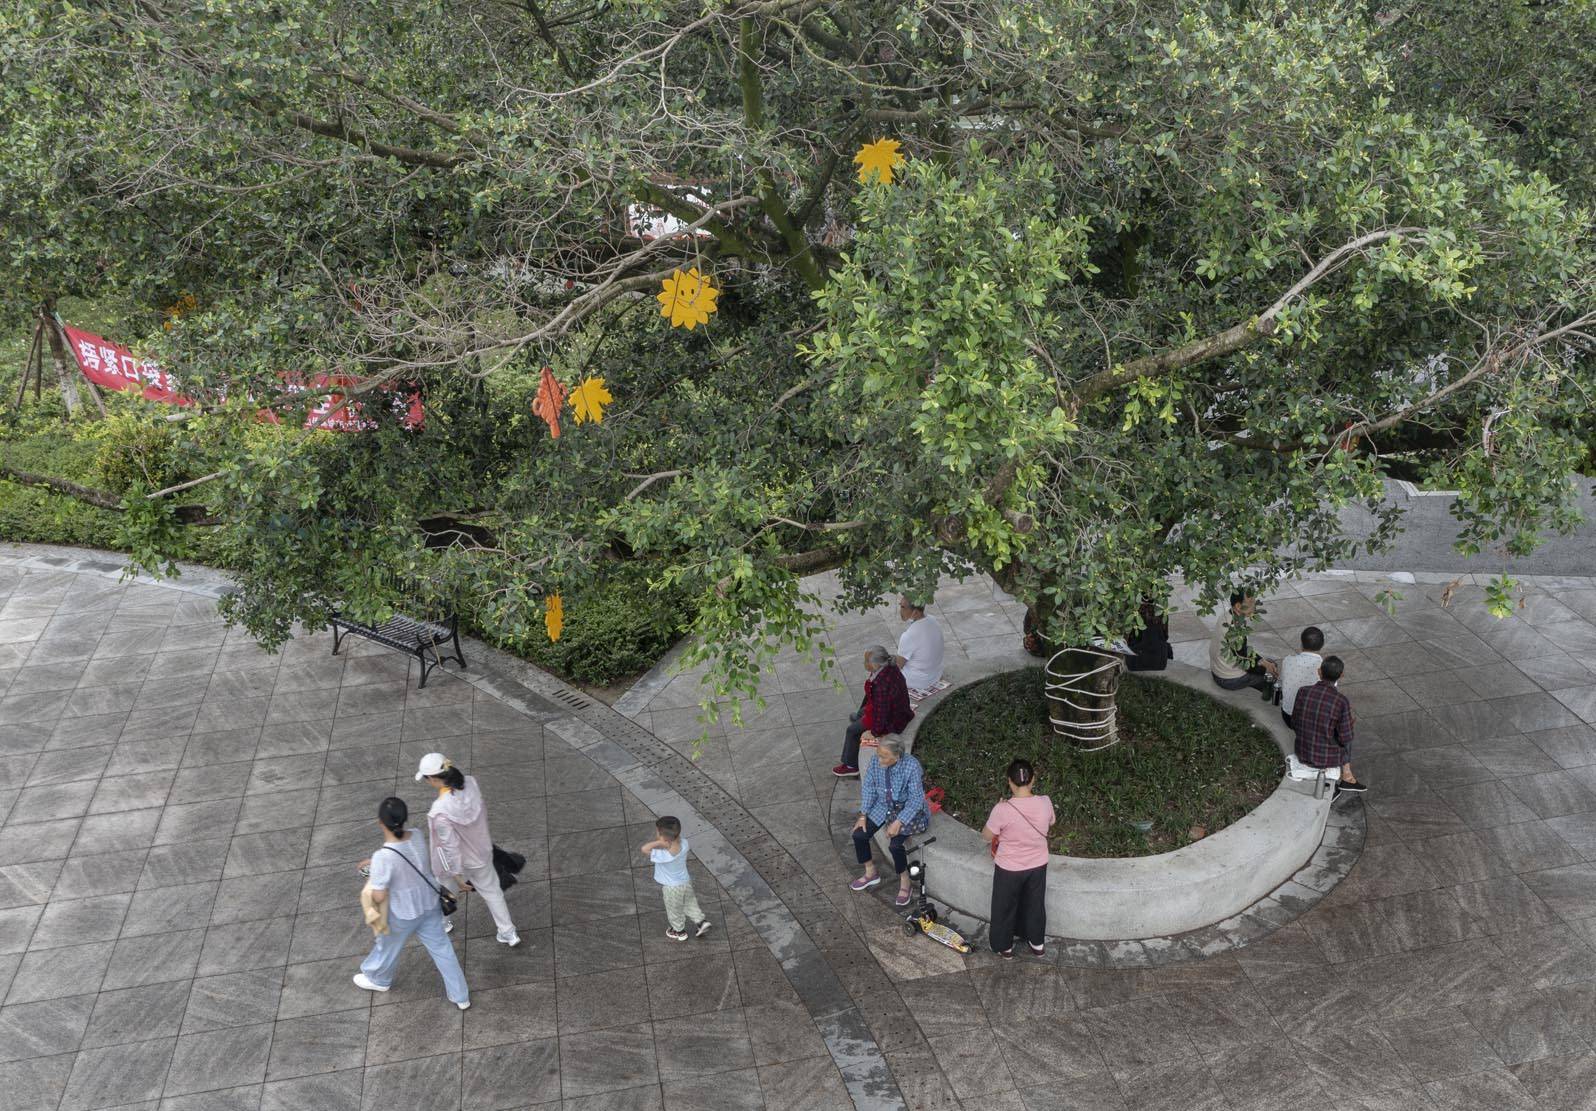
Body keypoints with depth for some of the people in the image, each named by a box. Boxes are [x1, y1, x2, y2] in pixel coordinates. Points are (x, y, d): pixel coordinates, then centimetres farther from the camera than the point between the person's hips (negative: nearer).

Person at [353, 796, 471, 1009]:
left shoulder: (383, 857, -36)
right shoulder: (418, 836, -17)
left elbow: (378, 897, -28)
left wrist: (370, 884, -7)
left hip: (402, 914, -4)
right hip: (429, 904, 5)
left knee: (388, 946, 28)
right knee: (441, 947, 22)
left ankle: (378, 979, 58)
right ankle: (460, 996, 35)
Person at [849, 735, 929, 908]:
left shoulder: (911, 766, -29)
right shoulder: (875, 761, -15)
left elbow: (916, 799, -23)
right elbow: (868, 786, 0)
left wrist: (898, 822, -27)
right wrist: (863, 815, -5)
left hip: (907, 809, -5)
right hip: (883, 806, 5)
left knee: (895, 844, -25)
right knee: (859, 834, -8)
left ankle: (904, 882, 3)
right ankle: (870, 874, 17)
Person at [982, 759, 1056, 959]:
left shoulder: (1003, 810, -31)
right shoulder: (1045, 803, -19)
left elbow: (986, 836, -14)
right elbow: (1051, 822, 4)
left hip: (1009, 869, -3)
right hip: (1038, 865, 3)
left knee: (1005, 907, 22)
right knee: (1035, 904, 27)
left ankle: (1004, 947, 42)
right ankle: (1037, 943, 47)